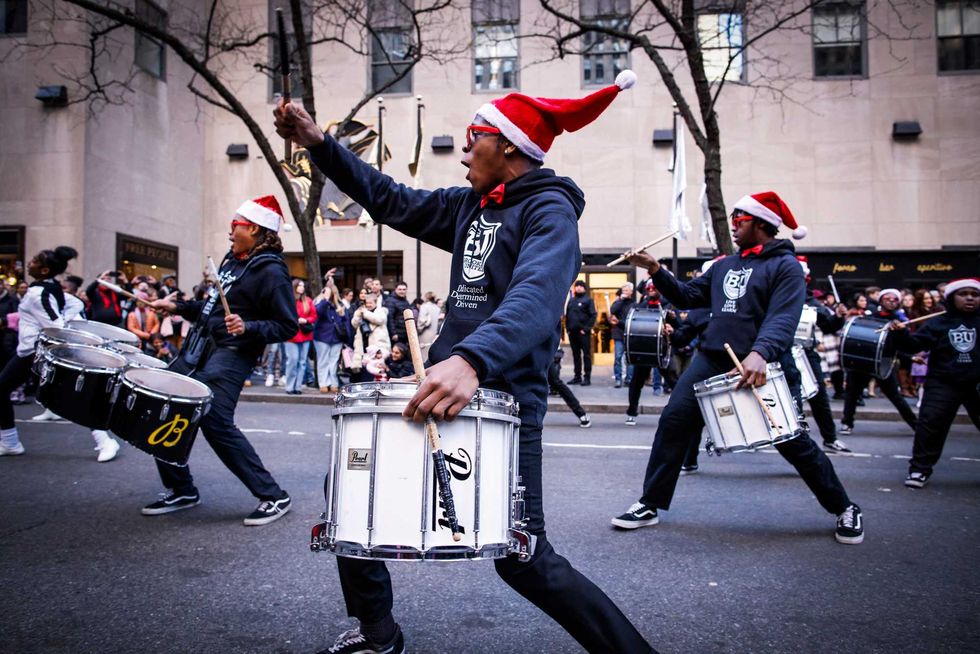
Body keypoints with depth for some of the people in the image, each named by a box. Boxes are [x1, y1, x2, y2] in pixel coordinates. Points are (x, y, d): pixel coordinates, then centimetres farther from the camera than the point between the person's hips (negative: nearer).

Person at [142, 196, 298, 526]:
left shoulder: (271, 272, -12)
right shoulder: (231, 259, 15)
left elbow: (287, 326, -15)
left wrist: (247, 328, -29)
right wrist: (177, 307, 19)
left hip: (231, 353, -9)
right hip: (198, 347, 10)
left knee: (215, 421, -20)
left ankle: (273, 497, -9)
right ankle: (181, 491, 23)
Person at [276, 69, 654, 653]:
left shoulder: (549, 211, -12)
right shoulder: (469, 205, 14)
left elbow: (535, 298, -30)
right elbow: (392, 201, 20)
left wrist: (471, 361, -46)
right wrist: (319, 144, 13)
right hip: (444, 386, 9)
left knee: (523, 559, -9)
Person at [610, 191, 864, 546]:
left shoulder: (785, 266, -4)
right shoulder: (724, 265, 17)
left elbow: (783, 319, -19)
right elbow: (687, 296, 18)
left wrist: (759, 354, -37)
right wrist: (656, 271, 4)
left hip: (757, 365, -5)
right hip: (711, 360, 6)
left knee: (791, 440, 0)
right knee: (673, 421, -6)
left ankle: (845, 509, 21)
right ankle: (650, 505, 3)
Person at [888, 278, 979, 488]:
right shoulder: (937, 323, 2)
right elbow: (915, 344, -5)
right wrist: (901, 333, -22)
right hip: (944, 383, -1)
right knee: (930, 425, -7)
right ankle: (920, 468, 4)